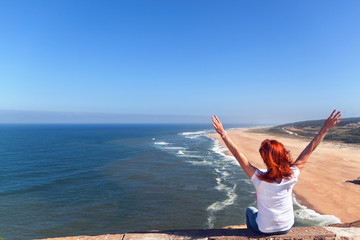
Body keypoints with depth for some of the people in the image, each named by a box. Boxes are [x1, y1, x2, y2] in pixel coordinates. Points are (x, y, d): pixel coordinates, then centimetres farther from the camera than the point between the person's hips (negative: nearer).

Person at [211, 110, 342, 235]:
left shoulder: (259, 178, -28)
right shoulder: (291, 176, -22)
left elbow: (238, 154, -29)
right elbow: (310, 149, -16)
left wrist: (223, 134, -28)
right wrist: (325, 128, -11)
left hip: (264, 229, -2)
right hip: (287, 227, 3)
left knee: (250, 210, 30)